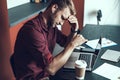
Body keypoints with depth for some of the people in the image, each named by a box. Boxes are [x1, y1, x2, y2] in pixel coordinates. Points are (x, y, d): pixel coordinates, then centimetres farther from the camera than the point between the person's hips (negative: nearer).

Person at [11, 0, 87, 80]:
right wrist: (73, 44, -22)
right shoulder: (32, 29, -27)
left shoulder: (51, 25, 0)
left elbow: (67, 44, 13)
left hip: (46, 73, 8)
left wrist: (74, 30, -5)